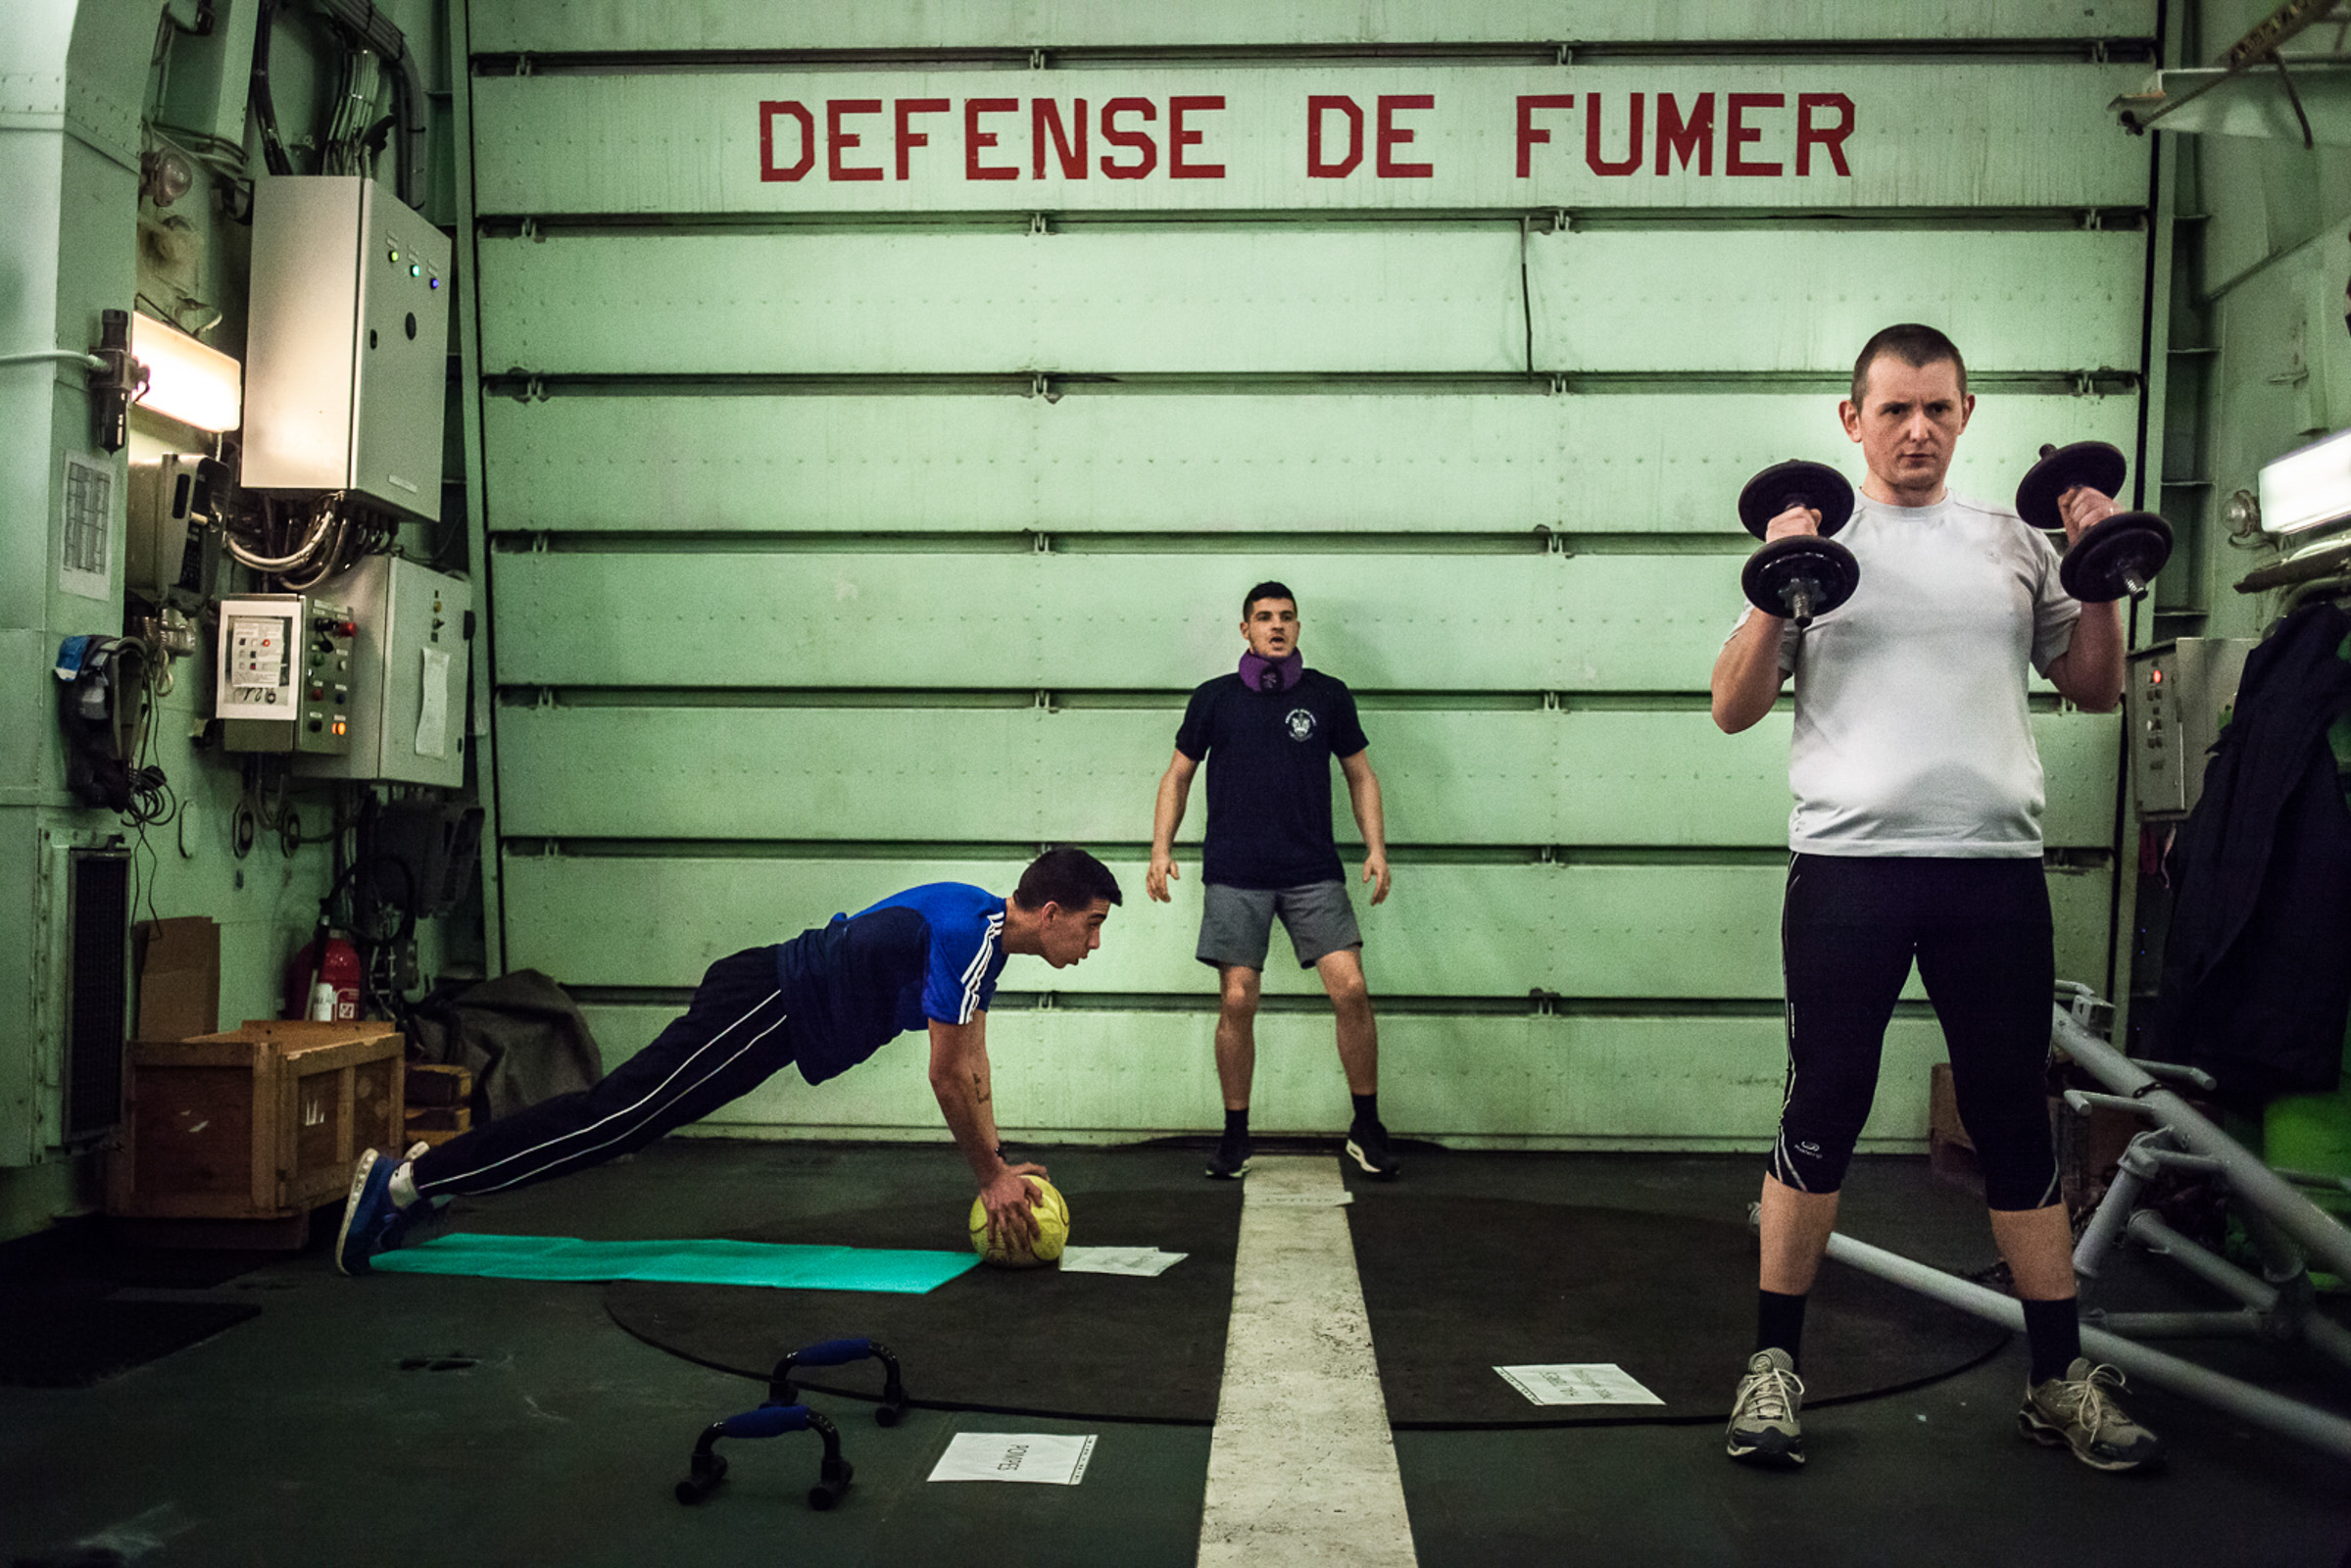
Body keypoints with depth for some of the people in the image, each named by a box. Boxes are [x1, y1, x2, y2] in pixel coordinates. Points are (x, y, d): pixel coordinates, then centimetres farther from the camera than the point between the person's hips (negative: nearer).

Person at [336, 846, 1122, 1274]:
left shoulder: (984, 928, 10)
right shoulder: (967, 933, -20)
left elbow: (972, 1061, 20)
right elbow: (947, 1076, -18)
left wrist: (998, 1163, 18)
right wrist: (991, 1177, -8)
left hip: (773, 1003, 9)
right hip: (764, 1008, -9)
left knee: (614, 1118, 11)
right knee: (613, 1117, -10)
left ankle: (421, 1174, 18)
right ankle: (404, 1183, -7)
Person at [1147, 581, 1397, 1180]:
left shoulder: (1328, 695, 10)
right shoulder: (1214, 698, 9)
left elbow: (1360, 774, 15)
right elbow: (1179, 776, 15)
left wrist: (1376, 847, 4)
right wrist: (1161, 849, 4)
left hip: (1314, 872, 0)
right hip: (1234, 876, 0)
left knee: (1351, 989, -10)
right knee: (1237, 1002, -3)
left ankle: (1366, 1129, 5)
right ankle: (1235, 1135, 12)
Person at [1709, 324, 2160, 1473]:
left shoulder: (2013, 543, 13)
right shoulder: (1814, 540, 5)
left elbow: (2094, 691, 17)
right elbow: (1732, 710, 1)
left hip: (1996, 864, 3)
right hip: (1849, 865, -3)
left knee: (2015, 1120, 10)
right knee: (1821, 1116, 2)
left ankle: (2060, 1378, 20)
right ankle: (1773, 1365, 12)